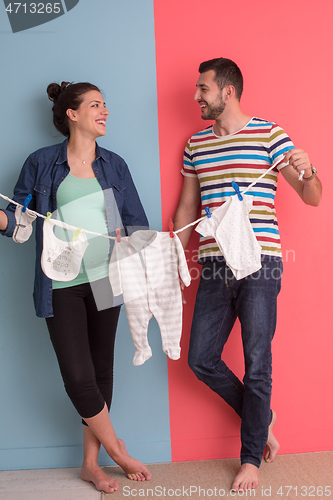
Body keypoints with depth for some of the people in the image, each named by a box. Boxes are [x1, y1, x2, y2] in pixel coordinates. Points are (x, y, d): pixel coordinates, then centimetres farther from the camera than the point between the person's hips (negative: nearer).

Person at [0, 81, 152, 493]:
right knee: (78, 375, -7)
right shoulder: (41, 163, 2)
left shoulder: (113, 165, 10)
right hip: (61, 285, -3)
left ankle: (91, 463, 25)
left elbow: (137, 223, 8)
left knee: (101, 370, 8)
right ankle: (116, 449, 19)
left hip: (105, 279, 3)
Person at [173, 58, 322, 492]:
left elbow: (313, 198, 0)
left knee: (257, 366, 2)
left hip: (259, 265, -5)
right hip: (214, 267, 5)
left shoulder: (269, 134, 0)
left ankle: (251, 457, 24)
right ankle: (261, 418, 32)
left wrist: (307, 171, -22)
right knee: (201, 360, 6)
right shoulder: (196, 144, 14)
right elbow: (186, 209, 19)